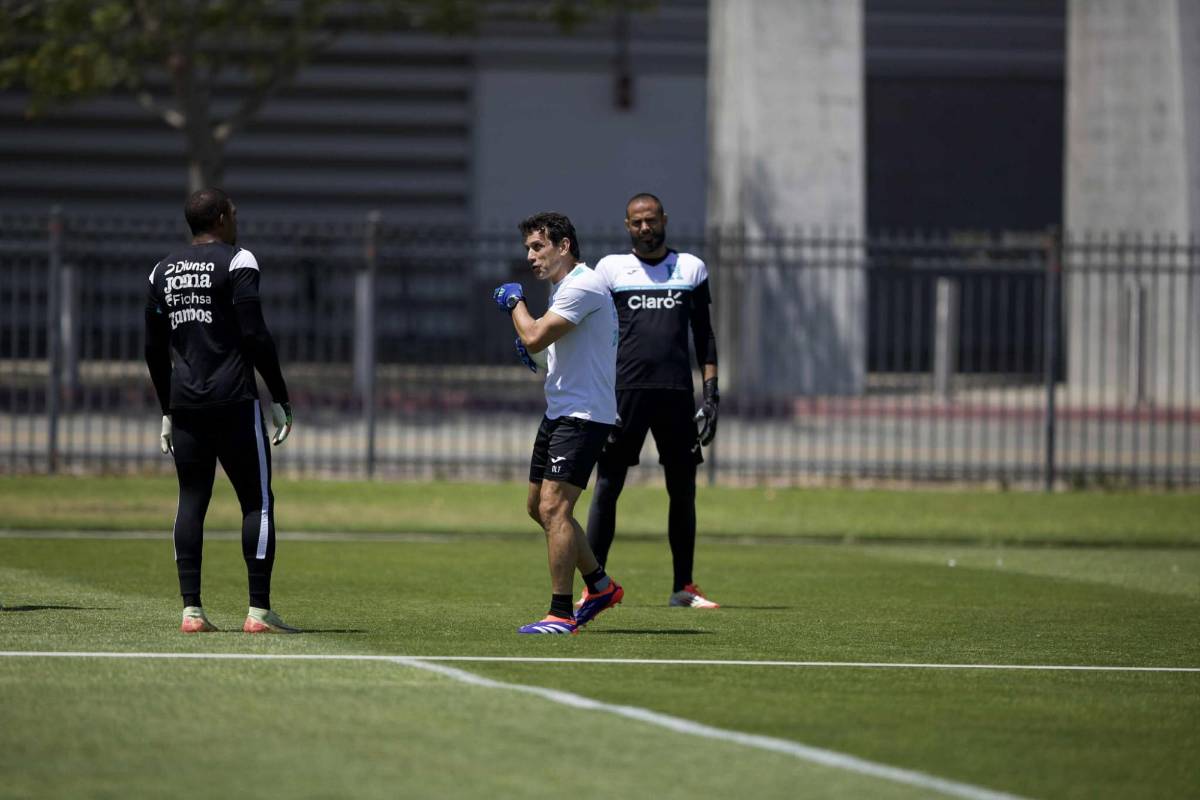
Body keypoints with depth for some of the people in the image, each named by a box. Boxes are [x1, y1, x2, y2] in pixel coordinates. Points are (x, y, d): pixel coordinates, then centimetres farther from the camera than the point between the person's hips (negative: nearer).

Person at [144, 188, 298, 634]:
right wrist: (280, 400, -6)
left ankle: (191, 610, 2)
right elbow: (255, 336, -11)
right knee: (257, 501, -1)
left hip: (185, 404, 6)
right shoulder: (236, 262, -4)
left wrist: (168, 411, 24)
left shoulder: (164, 271, 14)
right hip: (234, 401, -6)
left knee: (191, 501, 7)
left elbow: (154, 349, 17)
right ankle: (259, 611, -6)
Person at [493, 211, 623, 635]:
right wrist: (531, 346, 8)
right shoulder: (564, 287, 16)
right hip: (559, 411, 11)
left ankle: (561, 614, -16)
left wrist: (514, 301, -5)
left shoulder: (583, 286, -17)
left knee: (553, 507, -17)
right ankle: (600, 586, 31)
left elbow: (533, 338, -23)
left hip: (583, 416, -11)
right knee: (538, 506, 18)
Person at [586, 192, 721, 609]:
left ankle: (683, 587, 13)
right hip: (624, 388, -2)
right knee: (607, 485, -5)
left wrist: (711, 393, 5)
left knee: (683, 488, 5)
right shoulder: (610, 269, 7)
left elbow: (703, 334, 14)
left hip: (677, 391, 2)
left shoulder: (690, 268, 13)